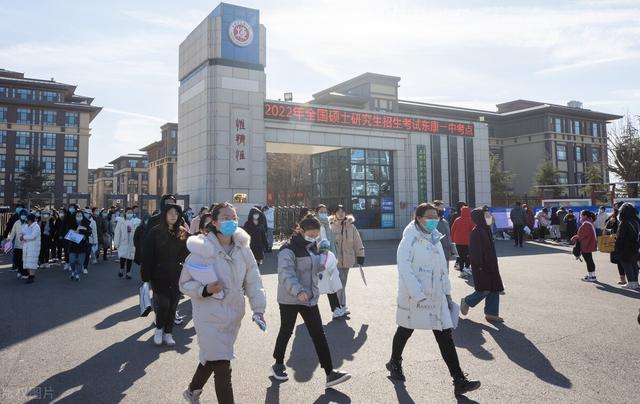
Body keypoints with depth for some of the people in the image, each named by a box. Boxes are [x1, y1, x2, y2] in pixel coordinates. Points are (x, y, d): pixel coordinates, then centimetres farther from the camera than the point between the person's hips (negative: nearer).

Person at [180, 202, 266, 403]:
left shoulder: (243, 249, -3)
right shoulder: (202, 249, -16)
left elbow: (253, 281, -1)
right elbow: (185, 283, -8)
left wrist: (258, 309, -12)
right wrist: (205, 290, -26)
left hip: (234, 315, 5)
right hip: (210, 317, -5)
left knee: (211, 358, 24)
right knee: (222, 367, -6)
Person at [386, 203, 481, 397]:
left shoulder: (435, 239, 9)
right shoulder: (410, 239, -13)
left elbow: (442, 267, 14)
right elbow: (404, 267, -20)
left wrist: (447, 293, 12)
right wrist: (418, 295, -25)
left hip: (436, 296, 6)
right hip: (413, 296, -6)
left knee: (445, 335, 0)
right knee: (405, 330, 14)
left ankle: (459, 381, 2)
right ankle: (395, 363, 39)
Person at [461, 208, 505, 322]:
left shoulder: (486, 230, 9)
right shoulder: (476, 232, -18)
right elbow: (475, 251, -20)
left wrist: (493, 264, 20)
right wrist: (479, 266, -22)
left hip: (490, 264, 9)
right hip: (482, 266, -9)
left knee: (494, 289, 9)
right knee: (485, 290, -4)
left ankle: (491, 313, 17)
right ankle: (467, 302, 17)